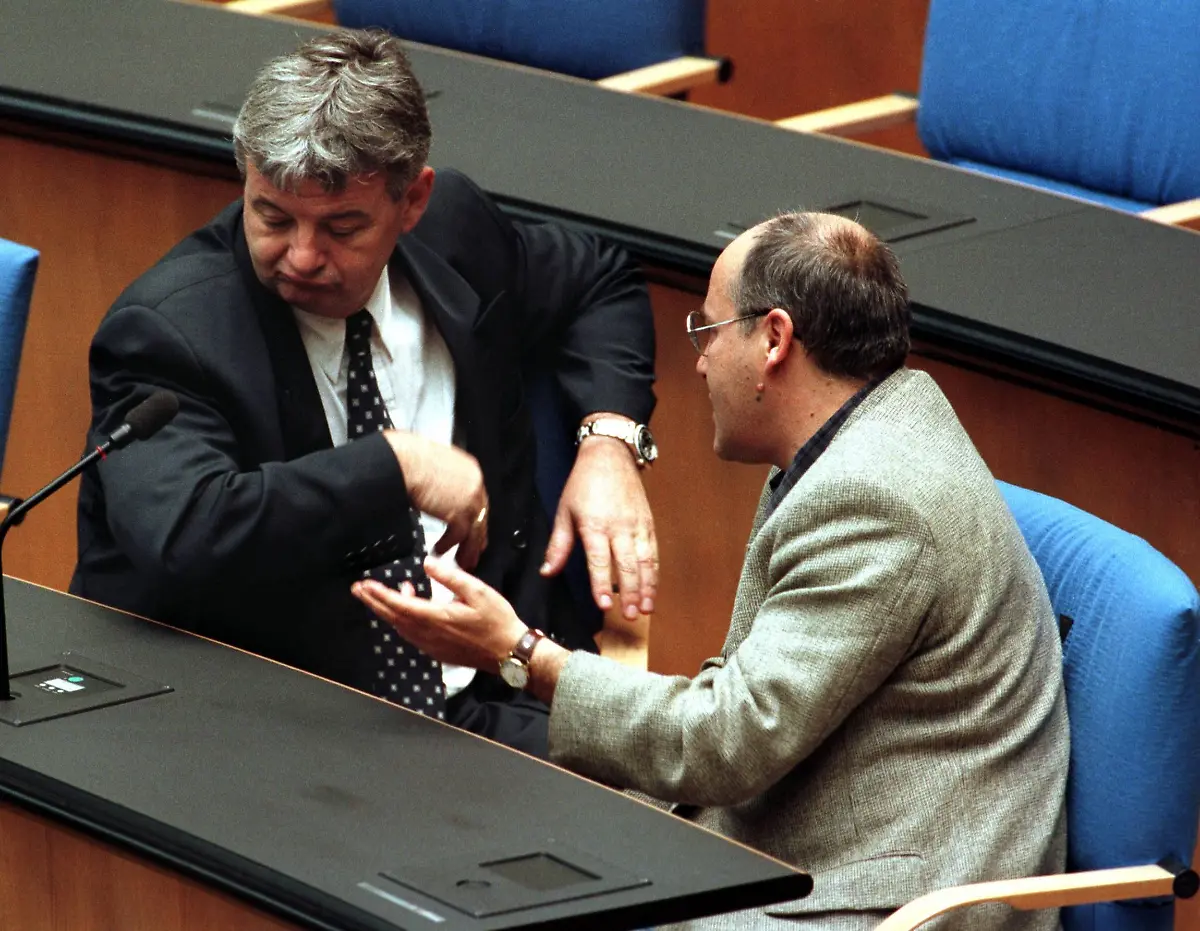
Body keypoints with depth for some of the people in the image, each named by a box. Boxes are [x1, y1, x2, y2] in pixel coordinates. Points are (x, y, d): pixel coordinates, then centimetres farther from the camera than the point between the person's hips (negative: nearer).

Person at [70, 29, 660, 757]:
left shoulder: (452, 226, 6)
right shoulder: (167, 332, -14)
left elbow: (600, 284, 27)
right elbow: (181, 541, -32)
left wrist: (609, 442, 8)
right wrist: (395, 463, -24)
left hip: (490, 701, 6)